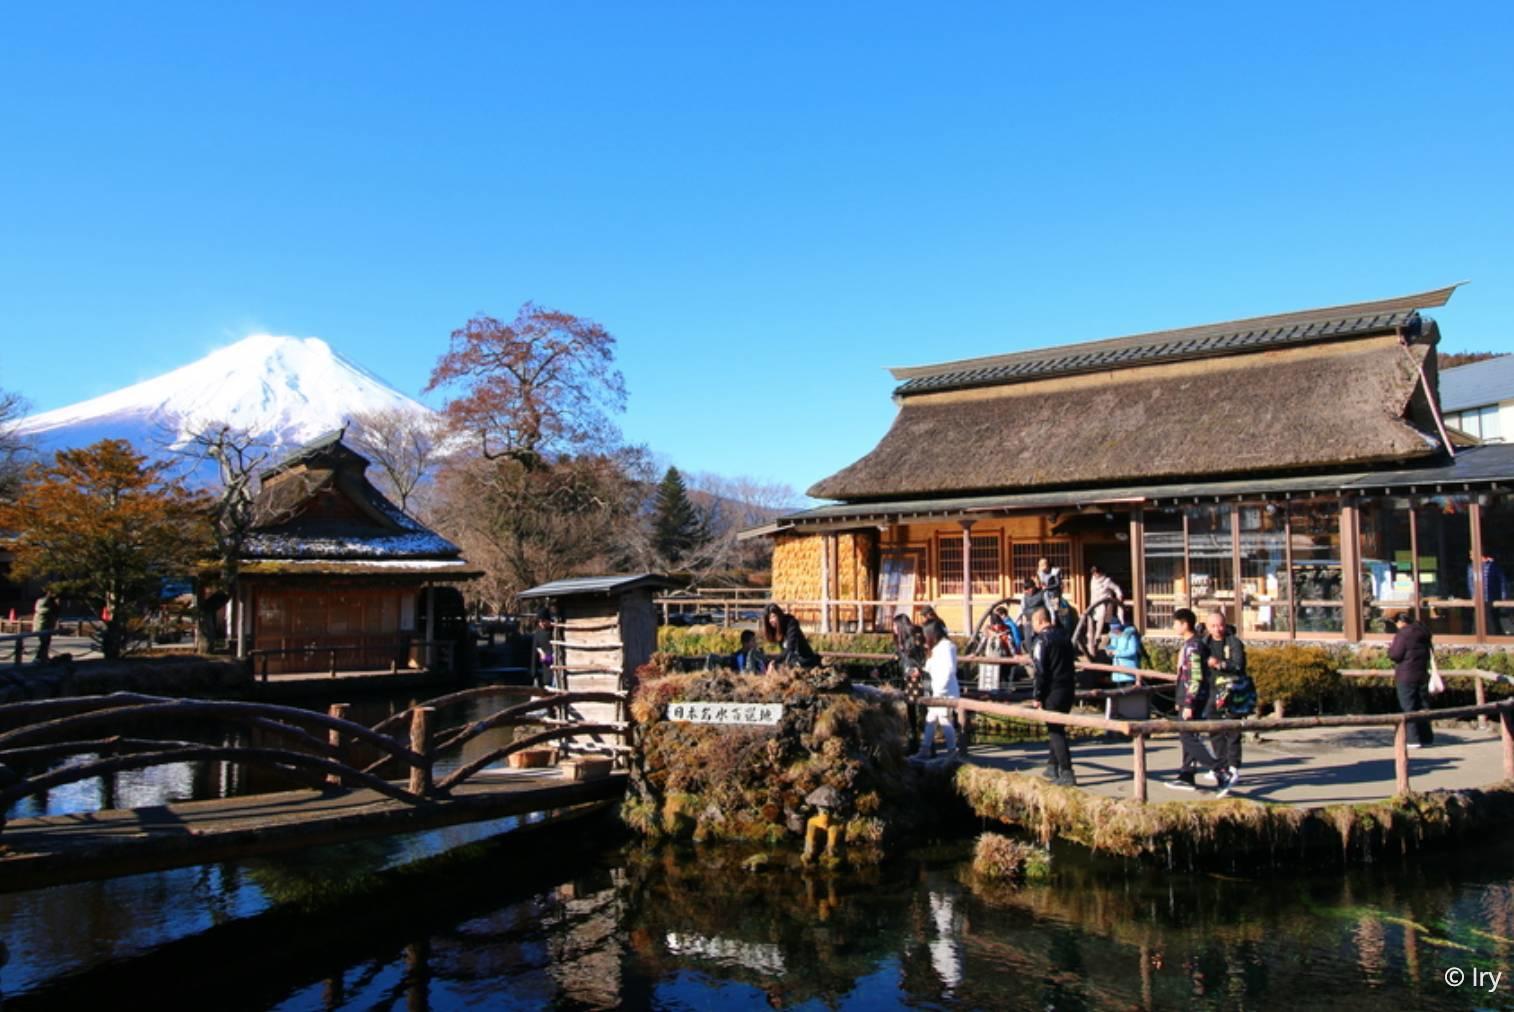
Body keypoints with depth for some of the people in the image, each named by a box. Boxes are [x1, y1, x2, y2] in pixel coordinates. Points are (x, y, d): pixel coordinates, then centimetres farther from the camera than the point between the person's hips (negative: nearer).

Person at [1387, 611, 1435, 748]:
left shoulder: (1402, 634, -14)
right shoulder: (1424, 633, 12)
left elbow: (1395, 655, -17)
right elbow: (1430, 652, 20)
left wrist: (1390, 649, 3)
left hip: (1406, 677, -8)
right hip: (1422, 675, 8)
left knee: (1409, 708, -3)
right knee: (1423, 707, 14)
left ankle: (1416, 739, -5)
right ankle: (1427, 737, 19)